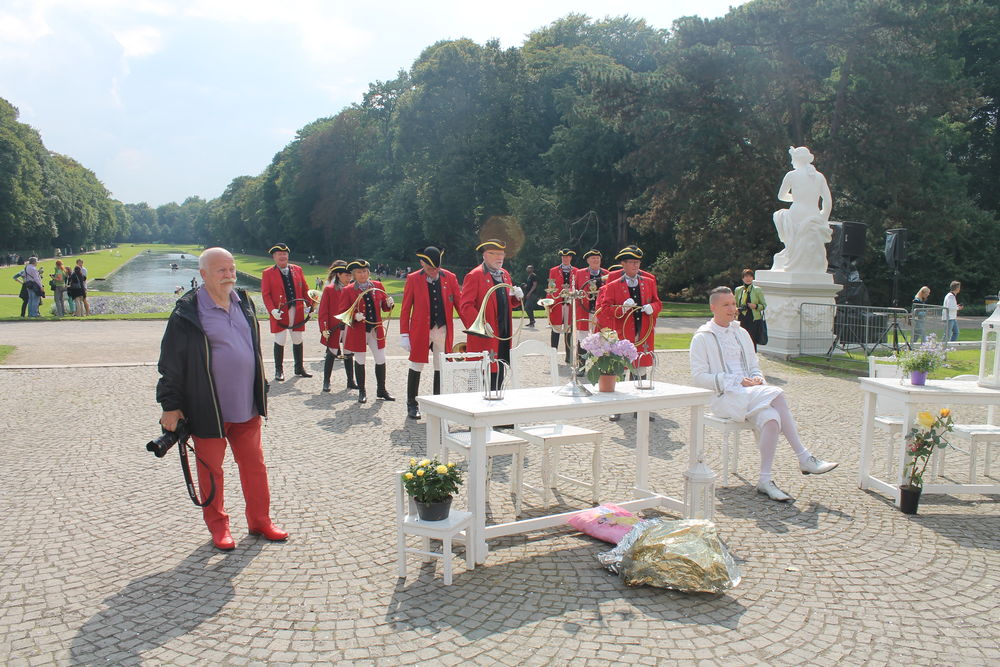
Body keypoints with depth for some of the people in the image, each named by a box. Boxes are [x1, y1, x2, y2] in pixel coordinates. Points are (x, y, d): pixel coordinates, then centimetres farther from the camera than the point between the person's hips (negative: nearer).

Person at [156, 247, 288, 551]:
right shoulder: (187, 313, -12)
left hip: (246, 408, 5)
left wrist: (261, 392, 20)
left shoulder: (244, 304, 7)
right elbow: (170, 363, -7)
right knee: (211, 470, 10)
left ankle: (259, 520, 28)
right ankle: (218, 526, 27)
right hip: (207, 411, -5)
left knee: (254, 465, 13)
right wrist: (170, 406, -7)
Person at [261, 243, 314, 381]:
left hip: (297, 311, 3)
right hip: (280, 313, -3)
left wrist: (309, 304, 2)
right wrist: (272, 310, -17)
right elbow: (265, 294, -5)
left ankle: (299, 368, 23)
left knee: (298, 341, 11)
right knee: (280, 341, 1)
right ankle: (279, 370, 12)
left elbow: (305, 289, 12)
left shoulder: (297, 270, 9)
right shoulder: (268, 273, -1)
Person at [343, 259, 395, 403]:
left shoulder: (378, 286, 4)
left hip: (376, 329, 2)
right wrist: (355, 316, -21)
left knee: (381, 360, 4)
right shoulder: (348, 291, -3)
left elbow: (385, 308, 10)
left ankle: (381, 390, 20)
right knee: (360, 361, 6)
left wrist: (389, 304, -13)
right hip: (358, 330, -2)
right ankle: (361, 392, 19)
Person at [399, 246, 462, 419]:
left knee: (441, 368, 7)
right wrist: (404, 334, -5)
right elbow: (406, 308, -1)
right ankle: (412, 405, 19)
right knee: (416, 367, 6)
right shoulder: (413, 279, -3)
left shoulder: (450, 278, 1)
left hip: (444, 331, 2)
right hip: (420, 330, -2)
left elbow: (460, 303, 2)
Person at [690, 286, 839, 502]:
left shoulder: (741, 333, 21)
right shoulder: (702, 338, 1)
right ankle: (804, 458, -22)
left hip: (750, 393, 6)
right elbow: (698, 377, -7)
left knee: (770, 418, -29)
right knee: (777, 395, -29)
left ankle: (766, 480, -27)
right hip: (723, 397, -6)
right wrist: (737, 382, -15)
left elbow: (754, 366, 25)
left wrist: (757, 379, -1)